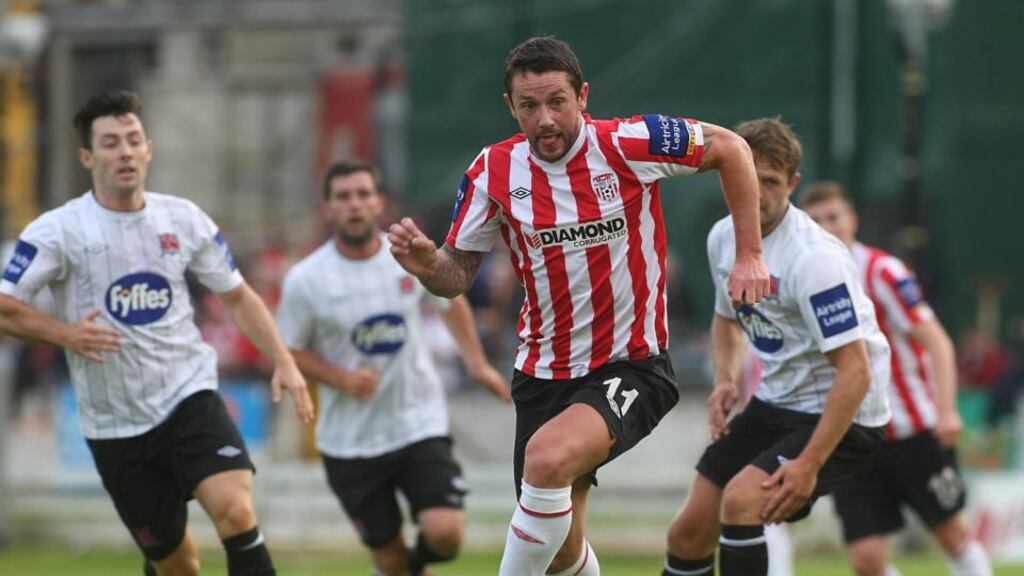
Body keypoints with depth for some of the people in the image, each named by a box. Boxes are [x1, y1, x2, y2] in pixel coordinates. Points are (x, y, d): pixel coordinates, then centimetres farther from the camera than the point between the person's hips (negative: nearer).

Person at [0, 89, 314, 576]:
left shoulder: (185, 220, 3)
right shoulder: (59, 231, -7)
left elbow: (237, 297, 14)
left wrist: (283, 361, 4)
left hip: (190, 395, 1)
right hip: (116, 423, -1)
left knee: (236, 512, -24)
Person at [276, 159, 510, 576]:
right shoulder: (306, 280, -10)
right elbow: (286, 352, -1)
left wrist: (477, 363, 14)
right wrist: (342, 378, -17)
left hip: (420, 421, 1)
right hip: (350, 442, -1)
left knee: (446, 533, -16)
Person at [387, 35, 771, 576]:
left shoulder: (628, 144, -14)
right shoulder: (493, 171, -4)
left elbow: (729, 148, -1)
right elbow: (457, 276, 3)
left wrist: (749, 256, -4)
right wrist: (426, 264, -20)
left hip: (631, 365, -4)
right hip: (543, 374, 4)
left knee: (548, 457, -34)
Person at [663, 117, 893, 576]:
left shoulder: (814, 258, -25)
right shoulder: (724, 237, 0)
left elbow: (855, 371, -26)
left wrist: (809, 463, -28)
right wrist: (725, 380, 1)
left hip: (836, 419, -8)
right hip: (771, 406, 8)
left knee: (741, 500, -28)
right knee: (689, 534, 4)